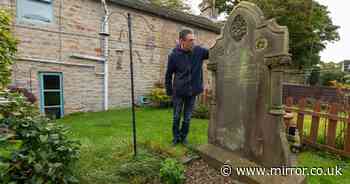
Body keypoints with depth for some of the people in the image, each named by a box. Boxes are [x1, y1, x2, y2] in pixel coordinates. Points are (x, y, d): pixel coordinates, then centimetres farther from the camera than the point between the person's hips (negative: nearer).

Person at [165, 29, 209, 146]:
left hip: (192, 92, 2)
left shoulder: (198, 51, -5)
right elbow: (168, 75, -2)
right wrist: (169, 92, 0)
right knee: (176, 117, 11)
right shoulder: (174, 55, -10)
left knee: (187, 117, 14)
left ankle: (184, 137, 34)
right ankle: (176, 137, 32)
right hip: (178, 91, -2)